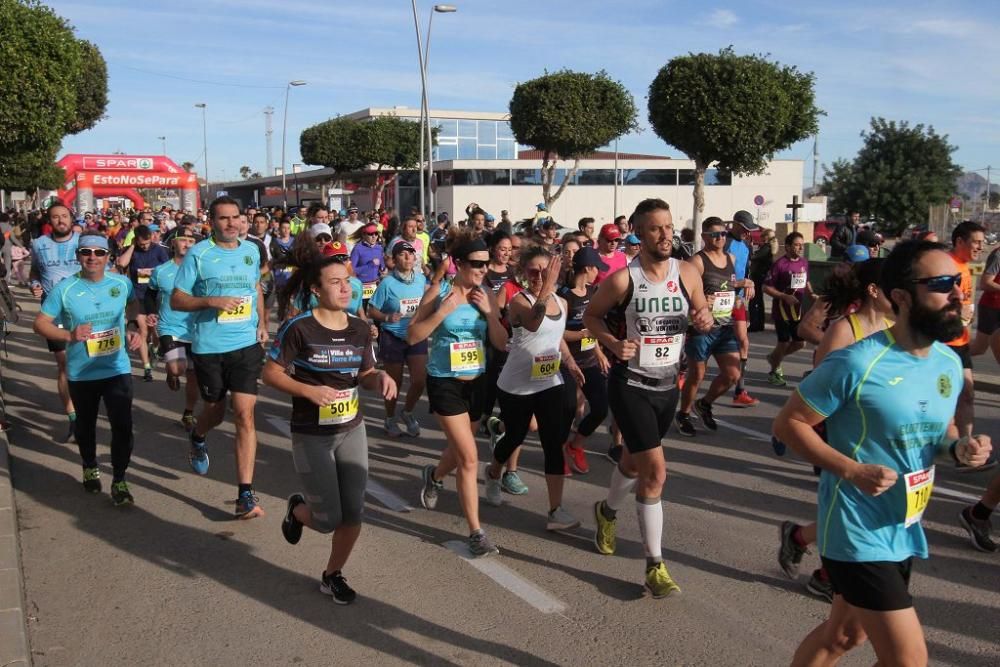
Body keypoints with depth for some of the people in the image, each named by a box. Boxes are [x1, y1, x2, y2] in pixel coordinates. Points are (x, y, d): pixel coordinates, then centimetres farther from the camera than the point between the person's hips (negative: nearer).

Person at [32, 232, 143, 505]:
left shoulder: (122, 284, -5)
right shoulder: (64, 288, -11)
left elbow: (133, 309, 16)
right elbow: (40, 323, -7)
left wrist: (134, 331, -2)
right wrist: (69, 335, -24)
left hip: (117, 369, 0)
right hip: (81, 373, 0)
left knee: (122, 426, -7)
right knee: (85, 425, 20)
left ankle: (119, 481, 10)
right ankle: (90, 468, 46)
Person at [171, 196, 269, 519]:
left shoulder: (251, 250, 7)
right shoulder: (198, 254, -5)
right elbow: (176, 300, -5)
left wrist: (262, 323, 9)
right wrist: (212, 301, -21)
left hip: (246, 345, 2)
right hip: (208, 347, -1)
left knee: (244, 414, -7)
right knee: (215, 411, 15)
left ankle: (245, 495, -5)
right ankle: (198, 438, 55)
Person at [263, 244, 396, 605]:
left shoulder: (360, 329, -1)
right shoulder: (299, 328, -16)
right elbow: (270, 373, -11)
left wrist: (382, 378, -14)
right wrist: (309, 390, -25)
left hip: (352, 431, 5)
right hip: (311, 436, -5)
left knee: (352, 515, 6)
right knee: (328, 520, 0)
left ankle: (332, 575, 31)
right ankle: (297, 509, 36)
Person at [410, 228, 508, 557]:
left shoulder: (485, 294, 1)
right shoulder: (439, 291, -11)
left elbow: (502, 344, 0)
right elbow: (412, 336, -12)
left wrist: (488, 311, -13)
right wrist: (442, 312, -22)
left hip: (476, 382, 5)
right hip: (445, 382, -5)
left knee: (459, 451, 22)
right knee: (469, 458, -9)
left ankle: (433, 476, 56)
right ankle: (476, 532, 1)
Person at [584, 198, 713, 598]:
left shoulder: (687, 274, -4)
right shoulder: (623, 279, -15)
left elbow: (702, 315, 10)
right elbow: (590, 315, -2)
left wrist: (704, 319, -15)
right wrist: (611, 342, -20)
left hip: (668, 385, 5)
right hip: (630, 385, -5)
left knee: (636, 460, 23)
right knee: (655, 469, -13)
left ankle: (607, 512, 53)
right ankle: (654, 565, -1)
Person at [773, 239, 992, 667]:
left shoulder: (950, 363, 1)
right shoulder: (857, 364, -22)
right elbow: (787, 424, -16)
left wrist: (959, 447, -6)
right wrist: (852, 470, -26)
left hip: (905, 533, 8)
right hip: (859, 534, -8)